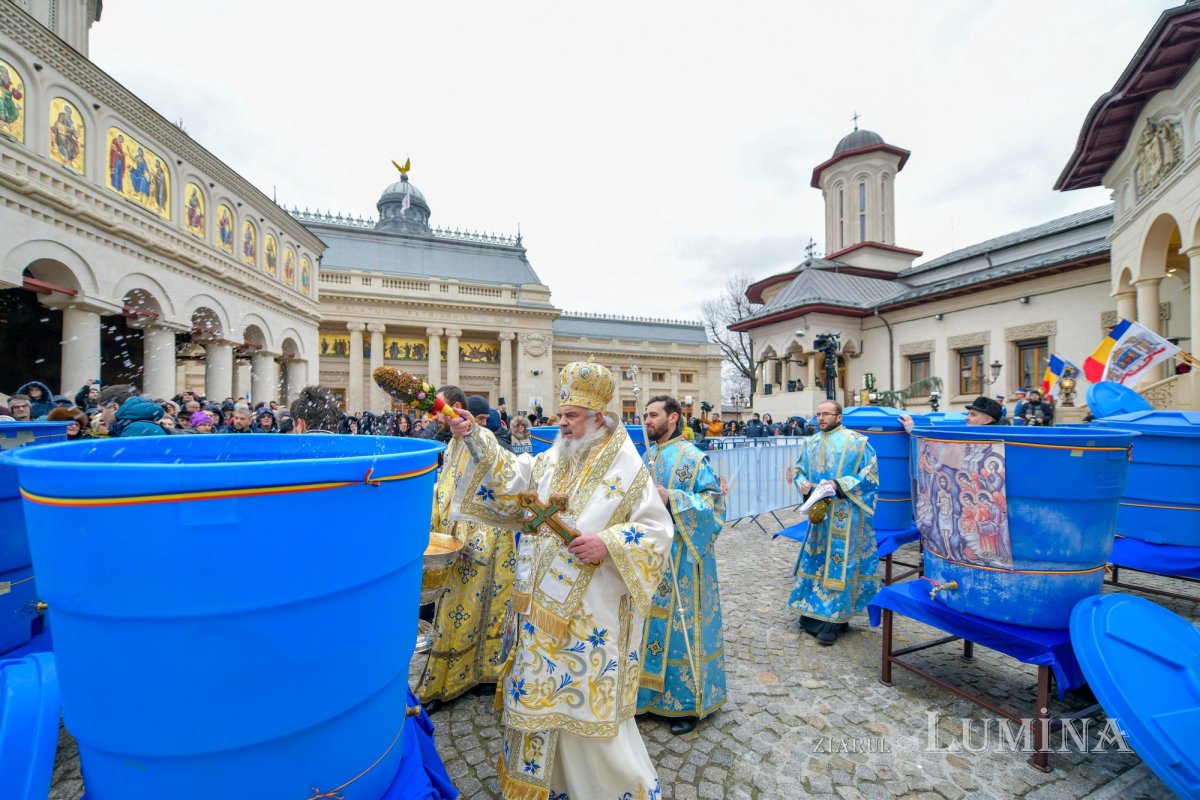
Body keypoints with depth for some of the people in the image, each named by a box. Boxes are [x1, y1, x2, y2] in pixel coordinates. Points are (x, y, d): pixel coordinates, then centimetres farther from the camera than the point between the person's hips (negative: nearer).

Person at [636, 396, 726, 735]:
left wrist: (671, 498, -23)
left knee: (680, 623, 4)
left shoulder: (692, 457, -12)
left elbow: (715, 500, -15)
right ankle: (652, 692, 34)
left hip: (680, 557, -7)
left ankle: (689, 701, 23)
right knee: (651, 621, 15)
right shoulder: (648, 455, 9)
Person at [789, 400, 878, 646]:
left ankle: (833, 620, 9)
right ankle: (814, 613, 25)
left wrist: (839, 485, -20)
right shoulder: (811, 443, 10)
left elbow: (870, 475, -8)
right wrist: (802, 483, -5)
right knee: (816, 561, 12)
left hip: (844, 516, -6)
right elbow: (799, 470, 17)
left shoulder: (857, 442, -6)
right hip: (818, 511, 6)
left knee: (838, 563, -1)